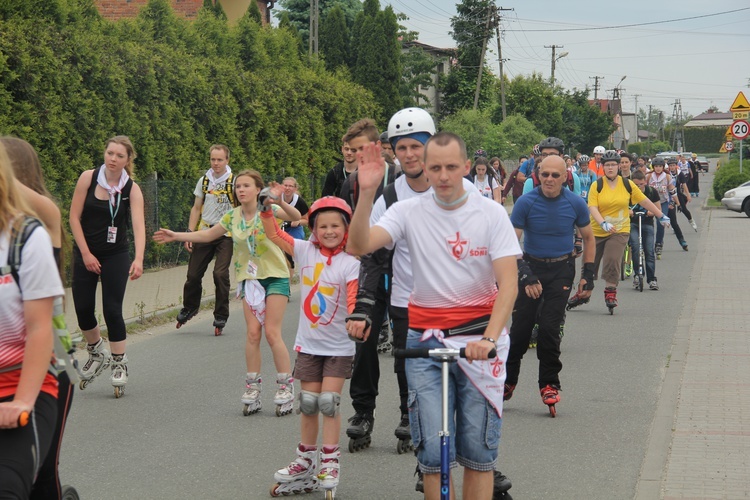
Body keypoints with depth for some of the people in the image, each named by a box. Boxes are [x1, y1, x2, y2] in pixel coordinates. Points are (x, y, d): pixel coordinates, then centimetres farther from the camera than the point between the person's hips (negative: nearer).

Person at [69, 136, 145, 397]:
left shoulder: (132, 189, -10)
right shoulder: (88, 178, -8)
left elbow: (139, 225, -21)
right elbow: (74, 217, -5)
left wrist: (138, 259, -36)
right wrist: (86, 253, -9)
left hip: (116, 256, -1)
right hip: (86, 253, 1)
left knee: (112, 310, -7)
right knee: (83, 308, 1)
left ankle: (119, 364, 8)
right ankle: (96, 353, 27)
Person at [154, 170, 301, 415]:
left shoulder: (268, 210, -10)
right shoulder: (232, 217, 4)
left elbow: (296, 216, -28)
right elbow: (207, 235, 15)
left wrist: (280, 202, -48)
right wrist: (175, 236, 9)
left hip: (275, 277, -4)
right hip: (250, 278, 4)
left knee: (272, 333, -9)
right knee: (252, 333, -1)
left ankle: (286, 388, -1)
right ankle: (252, 388, 5)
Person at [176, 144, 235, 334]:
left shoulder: (234, 181, -4)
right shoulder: (204, 181, 8)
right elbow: (196, 208, 15)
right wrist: (190, 234, 8)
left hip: (226, 234, -4)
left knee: (220, 273, -14)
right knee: (193, 274, 3)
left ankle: (221, 316, 0)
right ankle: (189, 307, 29)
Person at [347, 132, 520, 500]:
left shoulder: (491, 213, -2)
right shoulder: (409, 211, 0)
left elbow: (508, 283, -9)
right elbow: (358, 246, -13)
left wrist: (489, 338, -23)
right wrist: (367, 193, -26)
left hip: (479, 336, 0)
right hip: (425, 338, 1)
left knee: (478, 451, 3)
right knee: (432, 450, -5)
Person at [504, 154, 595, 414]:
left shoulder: (575, 203, -6)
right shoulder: (526, 202, -12)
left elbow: (588, 238, 9)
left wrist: (588, 275, 2)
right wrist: (524, 274, -27)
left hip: (561, 269, 0)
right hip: (531, 267, 0)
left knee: (549, 328, -10)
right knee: (520, 327, -1)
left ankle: (549, 383, 4)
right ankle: (508, 380, 18)